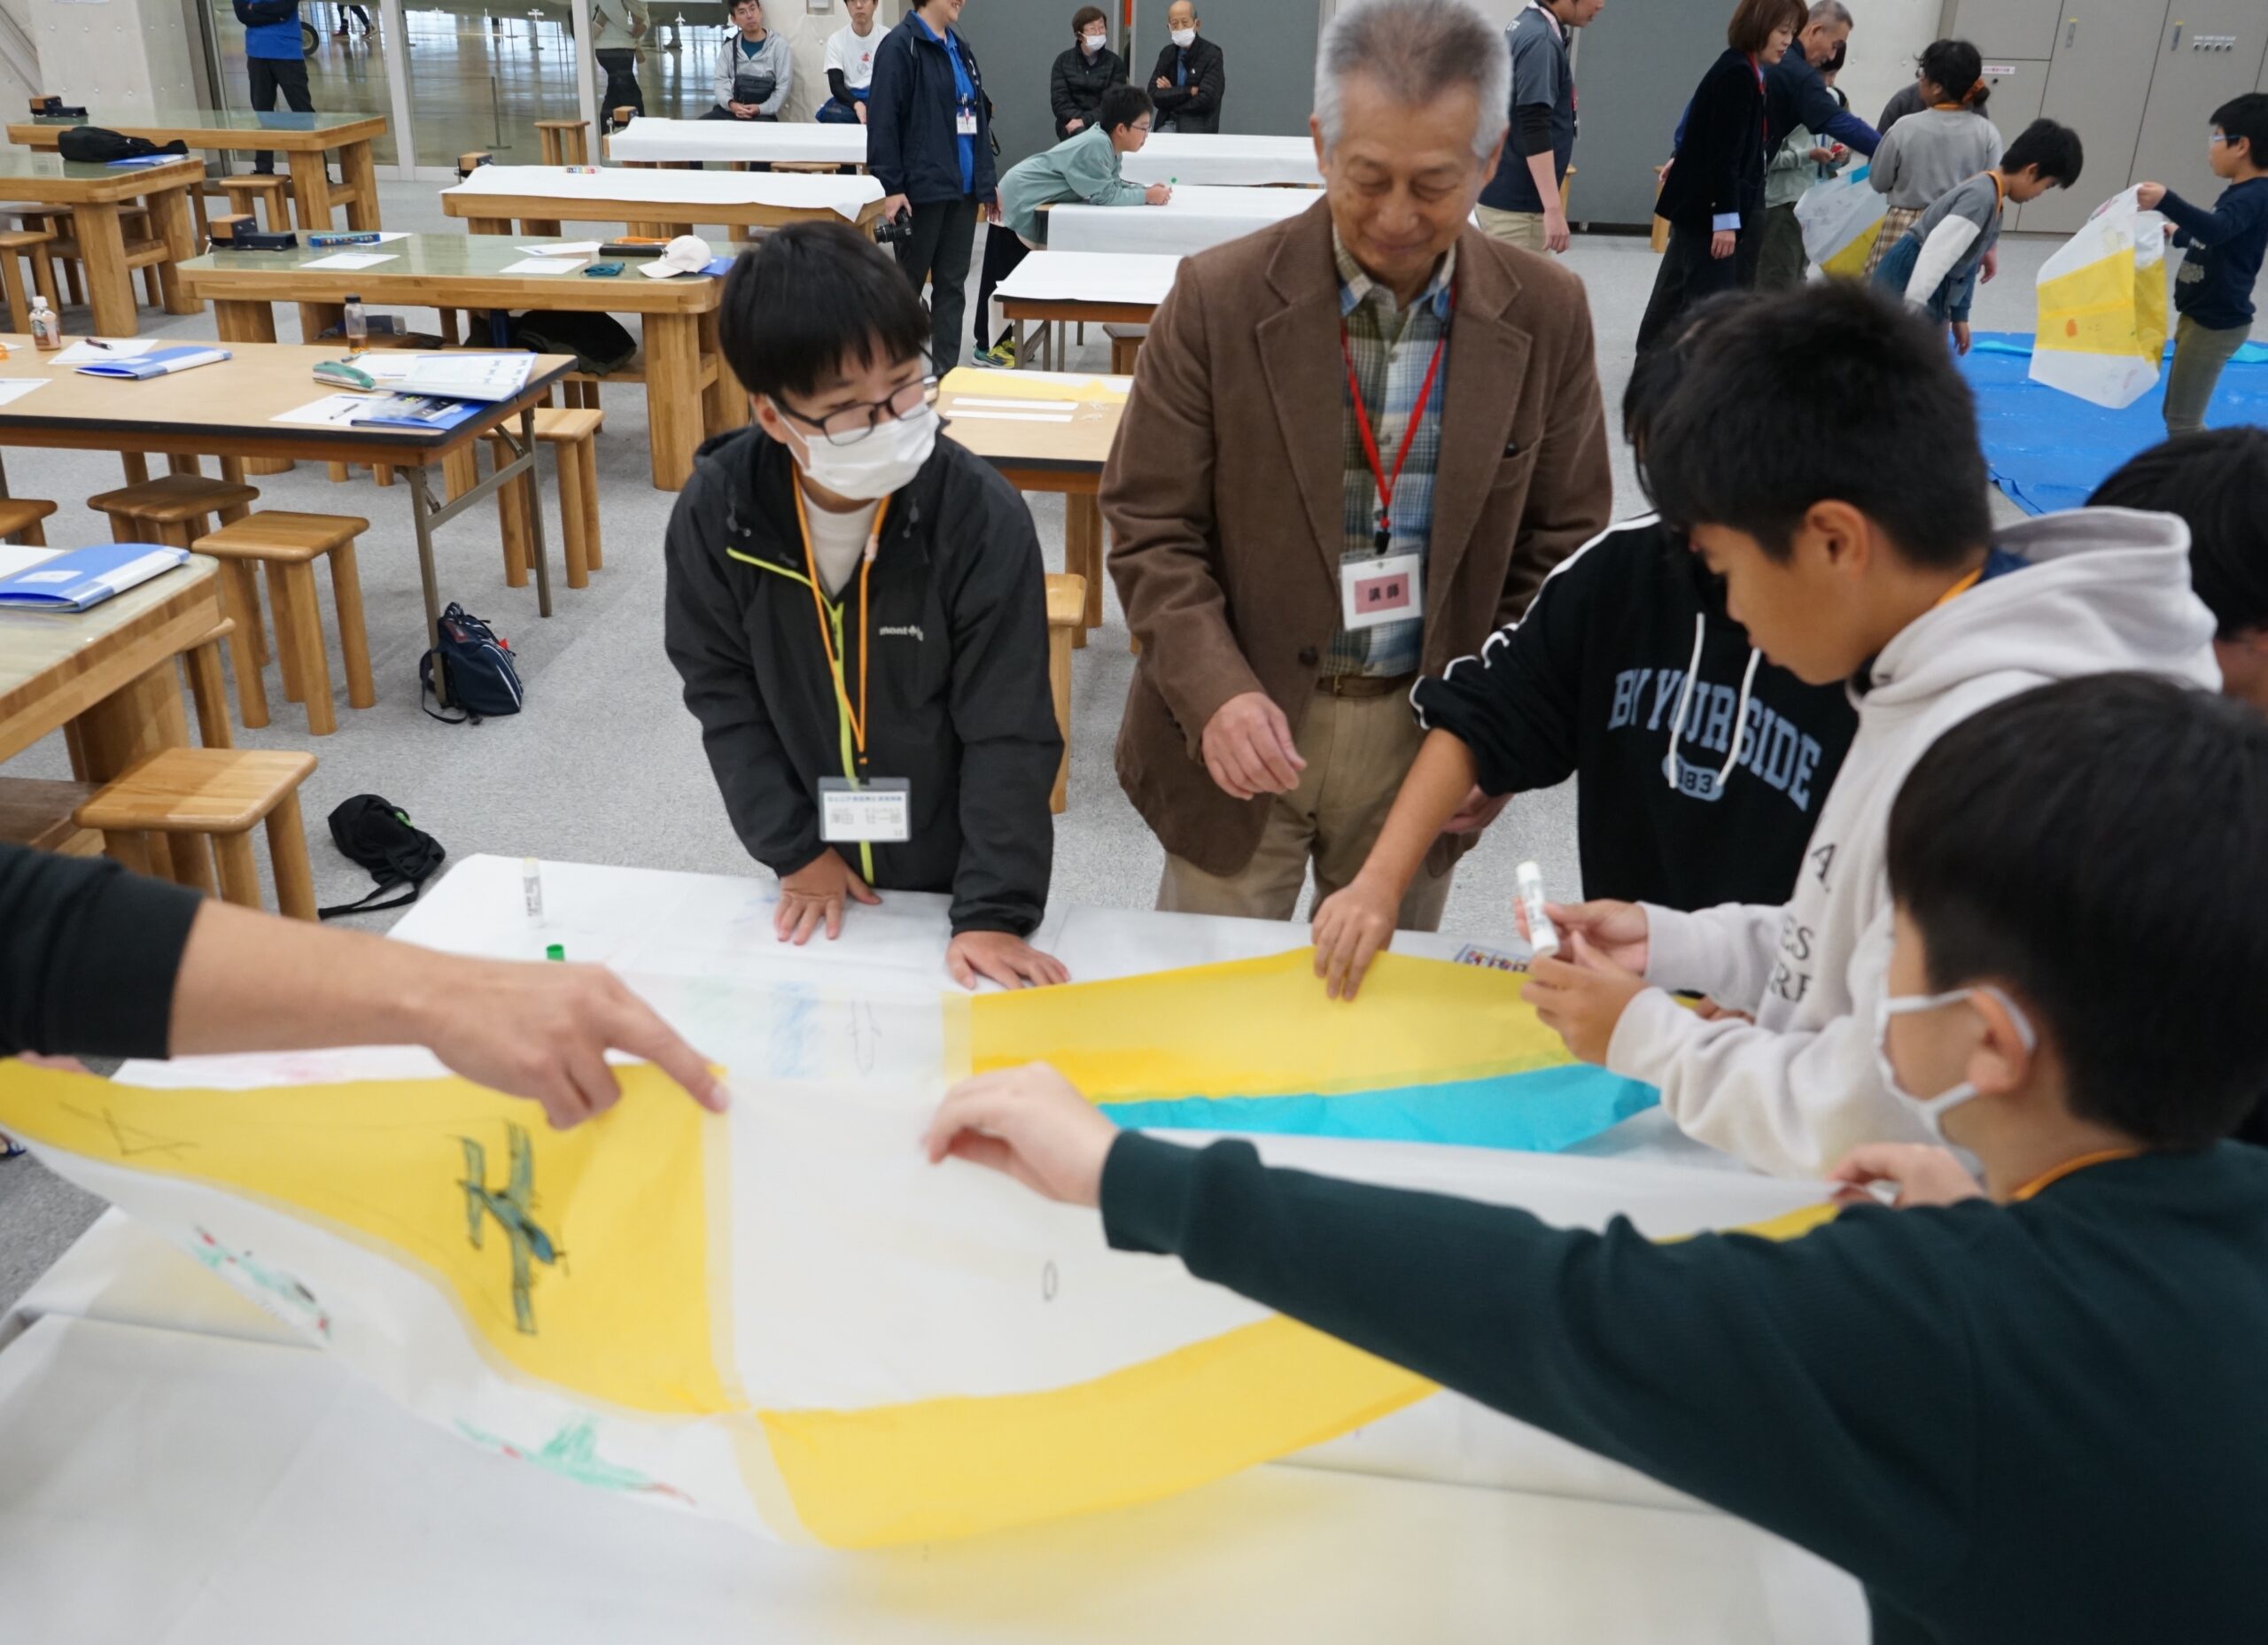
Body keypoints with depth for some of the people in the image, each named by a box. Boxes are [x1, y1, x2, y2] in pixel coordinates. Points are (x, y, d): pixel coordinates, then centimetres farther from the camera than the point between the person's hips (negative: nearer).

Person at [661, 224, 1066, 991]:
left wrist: (994, 911, -24)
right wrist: (792, 849, -9)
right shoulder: (717, 508, -16)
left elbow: (1009, 732, -20)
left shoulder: (982, 514, -23)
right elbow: (722, 693, -6)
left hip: (952, 871, -2)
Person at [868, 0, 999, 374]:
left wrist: (987, 183, 16)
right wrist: (892, 187, -16)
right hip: (923, 189, -7)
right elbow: (882, 119, -12)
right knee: (908, 282, 3)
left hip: (962, 188, 7)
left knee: (953, 284, 8)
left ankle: (946, 370, 13)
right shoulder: (900, 45, -7)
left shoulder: (960, 48, 14)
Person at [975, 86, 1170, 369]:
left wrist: (1147, 189, -9)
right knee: (1004, 278, -2)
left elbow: (1114, 184, 5)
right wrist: (1146, 196, -24)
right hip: (1018, 202, -9)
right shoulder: (1095, 145, -28)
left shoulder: (1107, 143, 1)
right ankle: (987, 347, 6)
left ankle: (1001, 338, 26)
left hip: (1030, 205, 9)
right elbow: (1103, 195, -28)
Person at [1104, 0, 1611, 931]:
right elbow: (1150, 527, -8)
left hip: (1429, 737, 2)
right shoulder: (1218, 298, -11)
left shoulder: (1546, 316, -4)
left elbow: (1561, 545, 4)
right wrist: (1216, 690, -23)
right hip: (1244, 730, -1)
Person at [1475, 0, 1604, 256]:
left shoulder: (1526, 27, 12)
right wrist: (1553, 208, -29)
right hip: (1516, 201, -10)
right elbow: (1534, 131, -26)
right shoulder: (1541, 40, -18)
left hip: (1507, 194, 10)